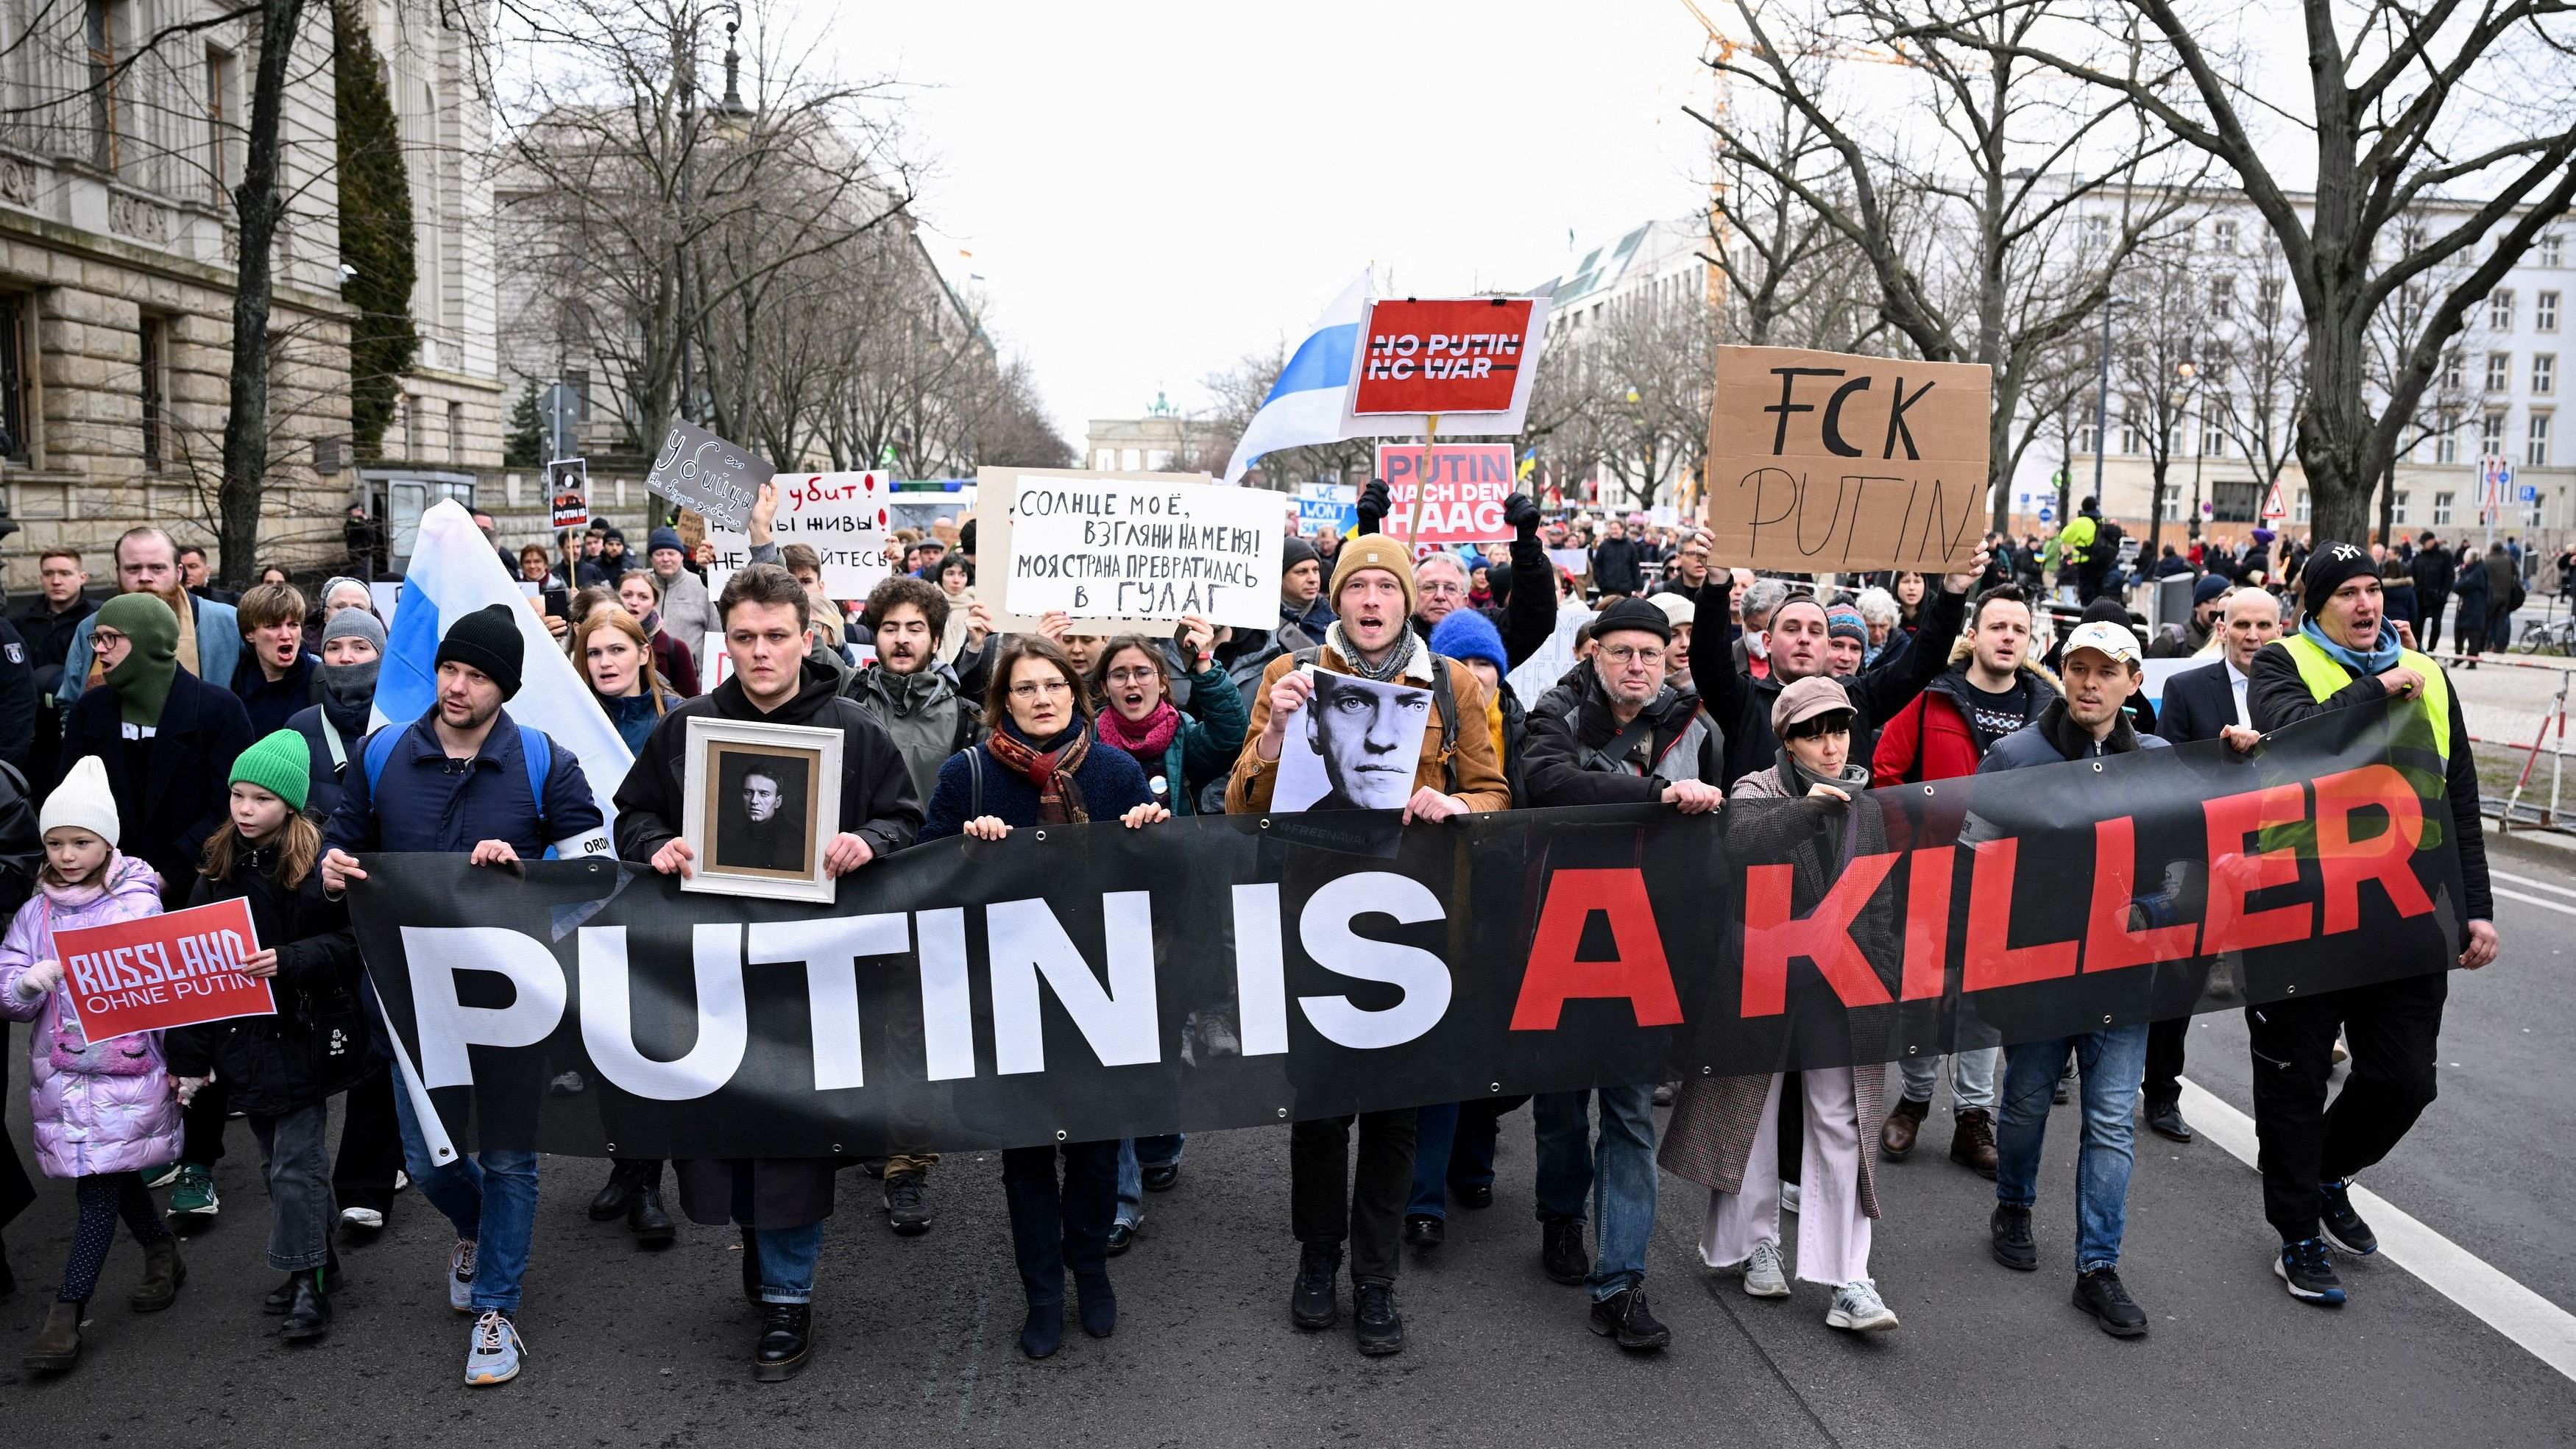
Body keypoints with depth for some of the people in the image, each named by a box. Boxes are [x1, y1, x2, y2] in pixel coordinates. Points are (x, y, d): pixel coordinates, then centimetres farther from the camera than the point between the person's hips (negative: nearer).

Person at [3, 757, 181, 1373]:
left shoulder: (141, 902, -4)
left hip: (128, 1069, -4)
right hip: (61, 1070, 4)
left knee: (100, 1184, -6)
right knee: (115, 1177, 14)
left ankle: (67, 1312, -1)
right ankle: (162, 1254, 36)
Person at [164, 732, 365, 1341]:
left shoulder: (319, 863, -12)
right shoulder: (219, 866, 5)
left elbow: (352, 944, -13)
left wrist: (289, 961, -28)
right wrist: (189, 1053, 5)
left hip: (303, 1037, -6)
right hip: (243, 1038, 6)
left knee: (296, 1164, -2)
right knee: (279, 1159, 17)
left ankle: (310, 1284, 9)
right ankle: (317, 1257, 32)